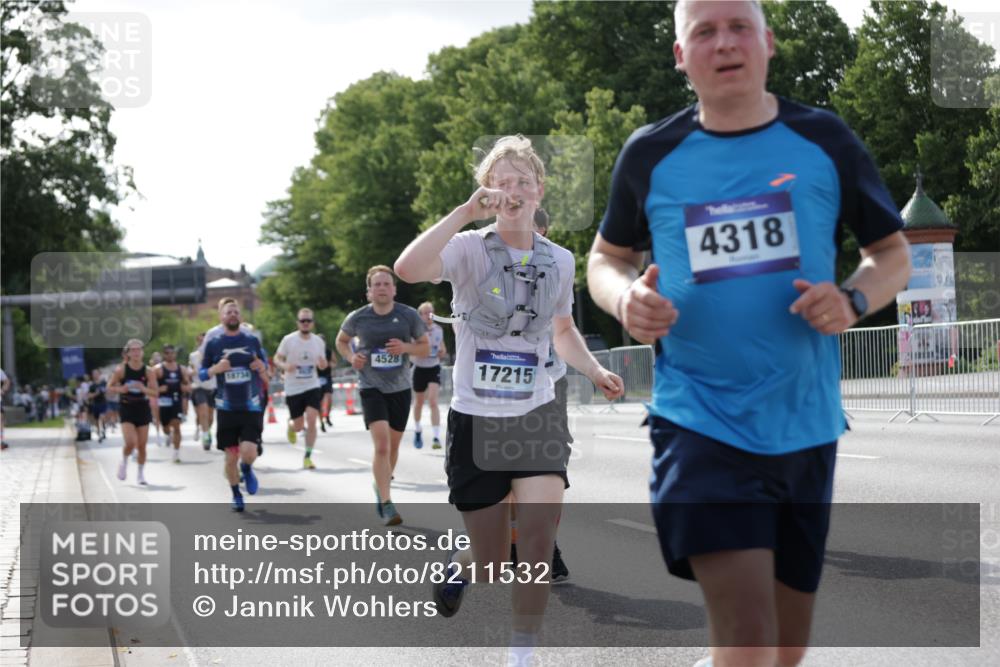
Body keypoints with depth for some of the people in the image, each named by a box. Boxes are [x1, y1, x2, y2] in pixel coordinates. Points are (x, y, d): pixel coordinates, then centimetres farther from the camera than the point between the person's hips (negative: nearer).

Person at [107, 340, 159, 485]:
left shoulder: (148, 371, -5)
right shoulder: (121, 370, -8)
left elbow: (155, 393, -5)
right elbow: (109, 388, 0)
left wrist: (143, 389, -23)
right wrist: (119, 389, -20)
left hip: (143, 409, 2)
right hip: (127, 409, -2)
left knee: (142, 445, 5)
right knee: (130, 442, -17)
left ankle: (140, 473, 23)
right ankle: (124, 463, 14)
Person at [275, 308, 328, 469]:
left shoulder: (319, 342, 1)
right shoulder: (288, 340, -8)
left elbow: (323, 364, 11)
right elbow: (277, 359, -1)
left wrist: (323, 363, -13)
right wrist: (285, 366, -23)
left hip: (312, 386, 1)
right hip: (293, 389, -1)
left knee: (311, 421, -15)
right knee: (298, 426, 5)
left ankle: (307, 458, -4)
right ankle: (290, 424, 44)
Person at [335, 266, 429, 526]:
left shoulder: (409, 316, -6)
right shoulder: (358, 318, -7)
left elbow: (425, 348, 4)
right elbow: (341, 340, 13)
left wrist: (406, 347, -17)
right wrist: (351, 357, -7)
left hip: (400, 388, 3)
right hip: (372, 388, -2)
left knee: (393, 446, 15)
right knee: (381, 445, -18)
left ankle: (380, 488, 40)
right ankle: (387, 505, -17)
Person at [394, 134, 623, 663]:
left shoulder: (559, 260, 4)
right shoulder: (469, 248, -9)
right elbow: (407, 269, -30)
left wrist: (596, 371, 3)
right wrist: (467, 211, -33)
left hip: (536, 417, 2)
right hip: (475, 420, -2)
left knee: (538, 546, -14)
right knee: (491, 562, 7)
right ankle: (461, 567, 44)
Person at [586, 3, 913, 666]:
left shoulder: (824, 140, 1)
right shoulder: (650, 155, 1)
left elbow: (893, 253, 10)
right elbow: (608, 258, 16)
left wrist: (853, 300, -12)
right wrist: (625, 298, -8)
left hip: (805, 426, 3)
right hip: (700, 425, -2)